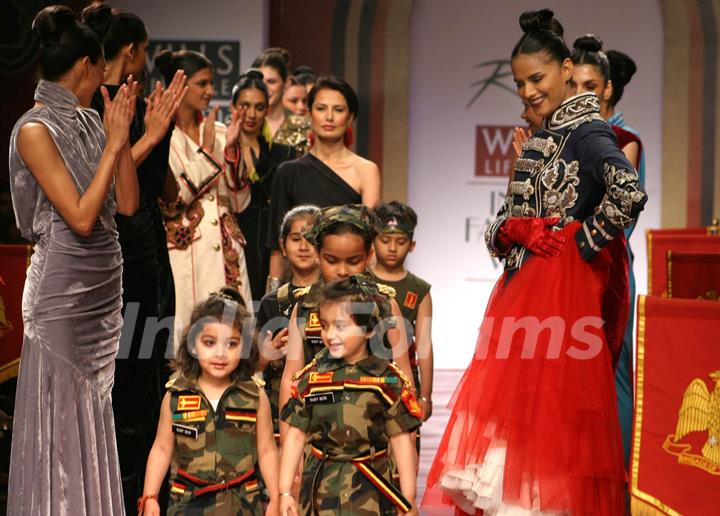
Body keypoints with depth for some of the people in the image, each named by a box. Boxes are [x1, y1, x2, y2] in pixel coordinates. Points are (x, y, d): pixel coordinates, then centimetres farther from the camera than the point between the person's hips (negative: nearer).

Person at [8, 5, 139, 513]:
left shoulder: (91, 122, 8)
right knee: (61, 417, 1)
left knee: (96, 410, 13)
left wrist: (121, 135, -2)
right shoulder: (36, 130, -14)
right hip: (63, 292, -7)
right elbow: (81, 218, -19)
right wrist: (114, 144, -16)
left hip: (104, 286, 8)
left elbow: (128, 203, 5)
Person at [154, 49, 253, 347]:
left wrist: (230, 148, -3)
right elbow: (170, 204, -12)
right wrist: (206, 151, -11)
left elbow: (239, 202, 9)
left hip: (225, 254, 5)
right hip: (183, 253, -5)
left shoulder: (220, 133, 11)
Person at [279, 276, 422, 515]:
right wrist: (284, 492, 4)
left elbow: (401, 439, 1)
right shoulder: (312, 377, 3)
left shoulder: (387, 379, -3)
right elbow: (295, 435, 7)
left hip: (371, 490, -1)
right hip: (322, 489, 2)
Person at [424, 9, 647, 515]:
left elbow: (629, 193, -29)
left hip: (564, 287, -9)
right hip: (524, 286, 9)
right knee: (511, 405, 8)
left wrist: (582, 240, -17)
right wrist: (510, 230, -5)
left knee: (553, 410, -7)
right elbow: (506, 220, 18)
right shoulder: (544, 138, 15)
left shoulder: (588, 132, -10)